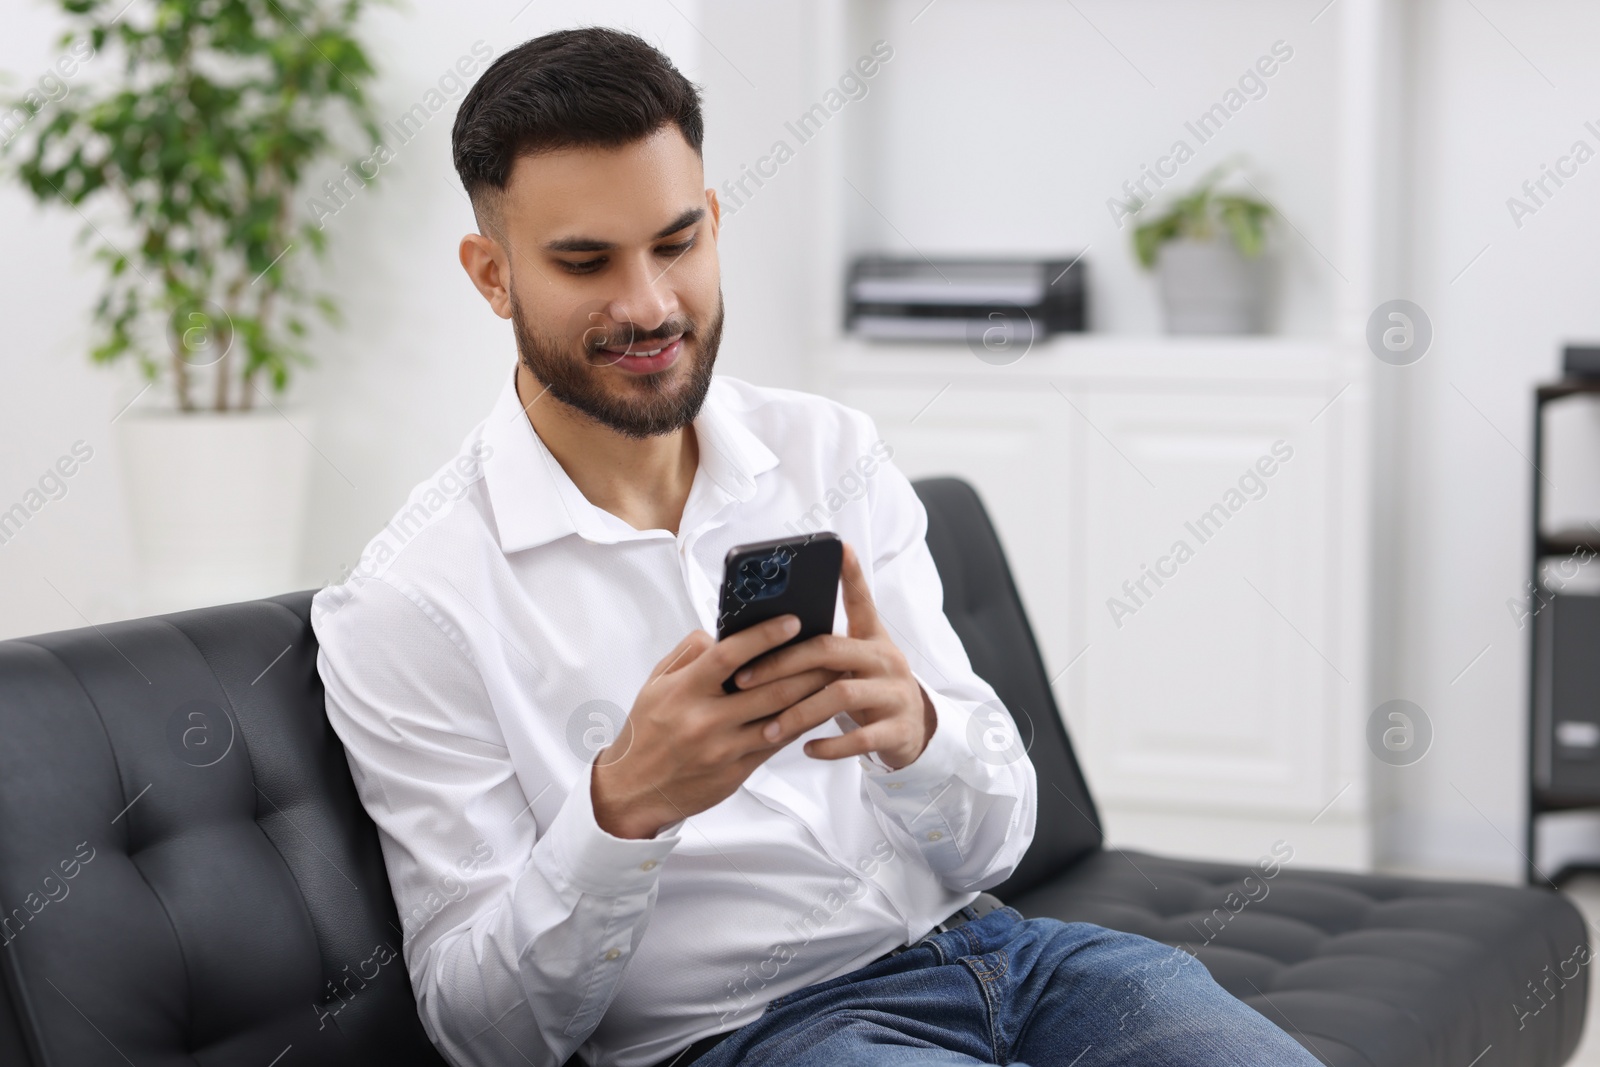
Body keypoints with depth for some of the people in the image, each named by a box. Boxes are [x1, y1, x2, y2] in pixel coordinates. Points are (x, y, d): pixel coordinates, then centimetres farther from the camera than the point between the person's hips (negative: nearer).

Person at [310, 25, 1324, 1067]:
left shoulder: (836, 454, 7)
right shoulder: (407, 608, -6)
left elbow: (993, 844, 6)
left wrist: (912, 728, -17)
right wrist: (621, 807, -24)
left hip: (991, 947, 5)